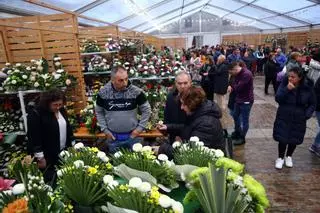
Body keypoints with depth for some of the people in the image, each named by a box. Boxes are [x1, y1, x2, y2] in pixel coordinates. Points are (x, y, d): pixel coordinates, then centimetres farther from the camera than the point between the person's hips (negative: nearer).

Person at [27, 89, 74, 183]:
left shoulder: (61, 110, 4)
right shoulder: (35, 113, -17)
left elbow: (68, 128, 14)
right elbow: (34, 137, -18)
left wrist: (72, 145, 13)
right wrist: (40, 158, -17)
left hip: (63, 152, 6)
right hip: (47, 156, -6)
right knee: (49, 180, 4)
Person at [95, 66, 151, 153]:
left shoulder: (136, 92, -13)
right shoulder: (103, 93, -9)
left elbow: (146, 110, -4)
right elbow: (99, 112, 4)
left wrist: (140, 128, -7)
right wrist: (105, 129, -1)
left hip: (132, 136, -1)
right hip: (113, 137, 1)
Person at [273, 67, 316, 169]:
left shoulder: (307, 88, -8)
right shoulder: (284, 84, -11)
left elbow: (312, 104, 4)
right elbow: (277, 99, -16)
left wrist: (307, 115, -9)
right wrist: (287, 89, -29)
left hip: (299, 119, 1)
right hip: (283, 117, -1)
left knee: (294, 139, 12)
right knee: (282, 139, 1)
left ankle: (288, 156, 38)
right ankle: (280, 158, 25)